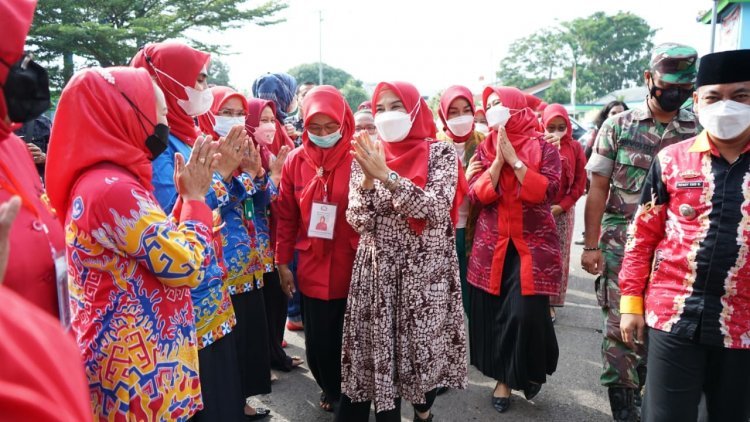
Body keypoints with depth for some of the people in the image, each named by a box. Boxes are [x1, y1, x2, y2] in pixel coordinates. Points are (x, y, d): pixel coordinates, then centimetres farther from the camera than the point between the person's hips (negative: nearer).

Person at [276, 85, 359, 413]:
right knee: (318, 340, 14)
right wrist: (282, 262, 7)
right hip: (313, 268, 3)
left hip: (354, 266, -2)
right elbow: (287, 216, 5)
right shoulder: (296, 161, 0)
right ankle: (330, 388, 42)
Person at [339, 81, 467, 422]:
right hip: (378, 271, 2)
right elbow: (357, 221, -4)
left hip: (427, 270, -1)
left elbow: (435, 209, -19)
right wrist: (368, 180, -20)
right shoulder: (366, 157, 2)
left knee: (425, 344, 11)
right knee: (380, 348, 6)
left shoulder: (441, 153, -4)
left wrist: (386, 175, -23)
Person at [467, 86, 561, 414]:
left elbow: (547, 191, -14)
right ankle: (504, 378, 24)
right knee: (492, 312, 3)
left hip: (533, 245, -3)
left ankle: (530, 372, 21)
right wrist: (498, 160, -12)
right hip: (492, 245, 3)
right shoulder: (485, 150, 8)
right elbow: (476, 195, -3)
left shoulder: (543, 147, 0)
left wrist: (514, 159, -14)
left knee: (526, 313, -9)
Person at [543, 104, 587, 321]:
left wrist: (562, 206, -8)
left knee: (559, 258, 6)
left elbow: (580, 183, 2)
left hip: (563, 211, 2)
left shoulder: (575, 147, 4)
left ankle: (551, 302, 17)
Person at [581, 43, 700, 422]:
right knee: (620, 330, 5)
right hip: (621, 248, -1)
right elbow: (598, 188, 0)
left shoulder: (699, 131, 3)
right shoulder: (618, 126, 1)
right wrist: (591, 245, -5)